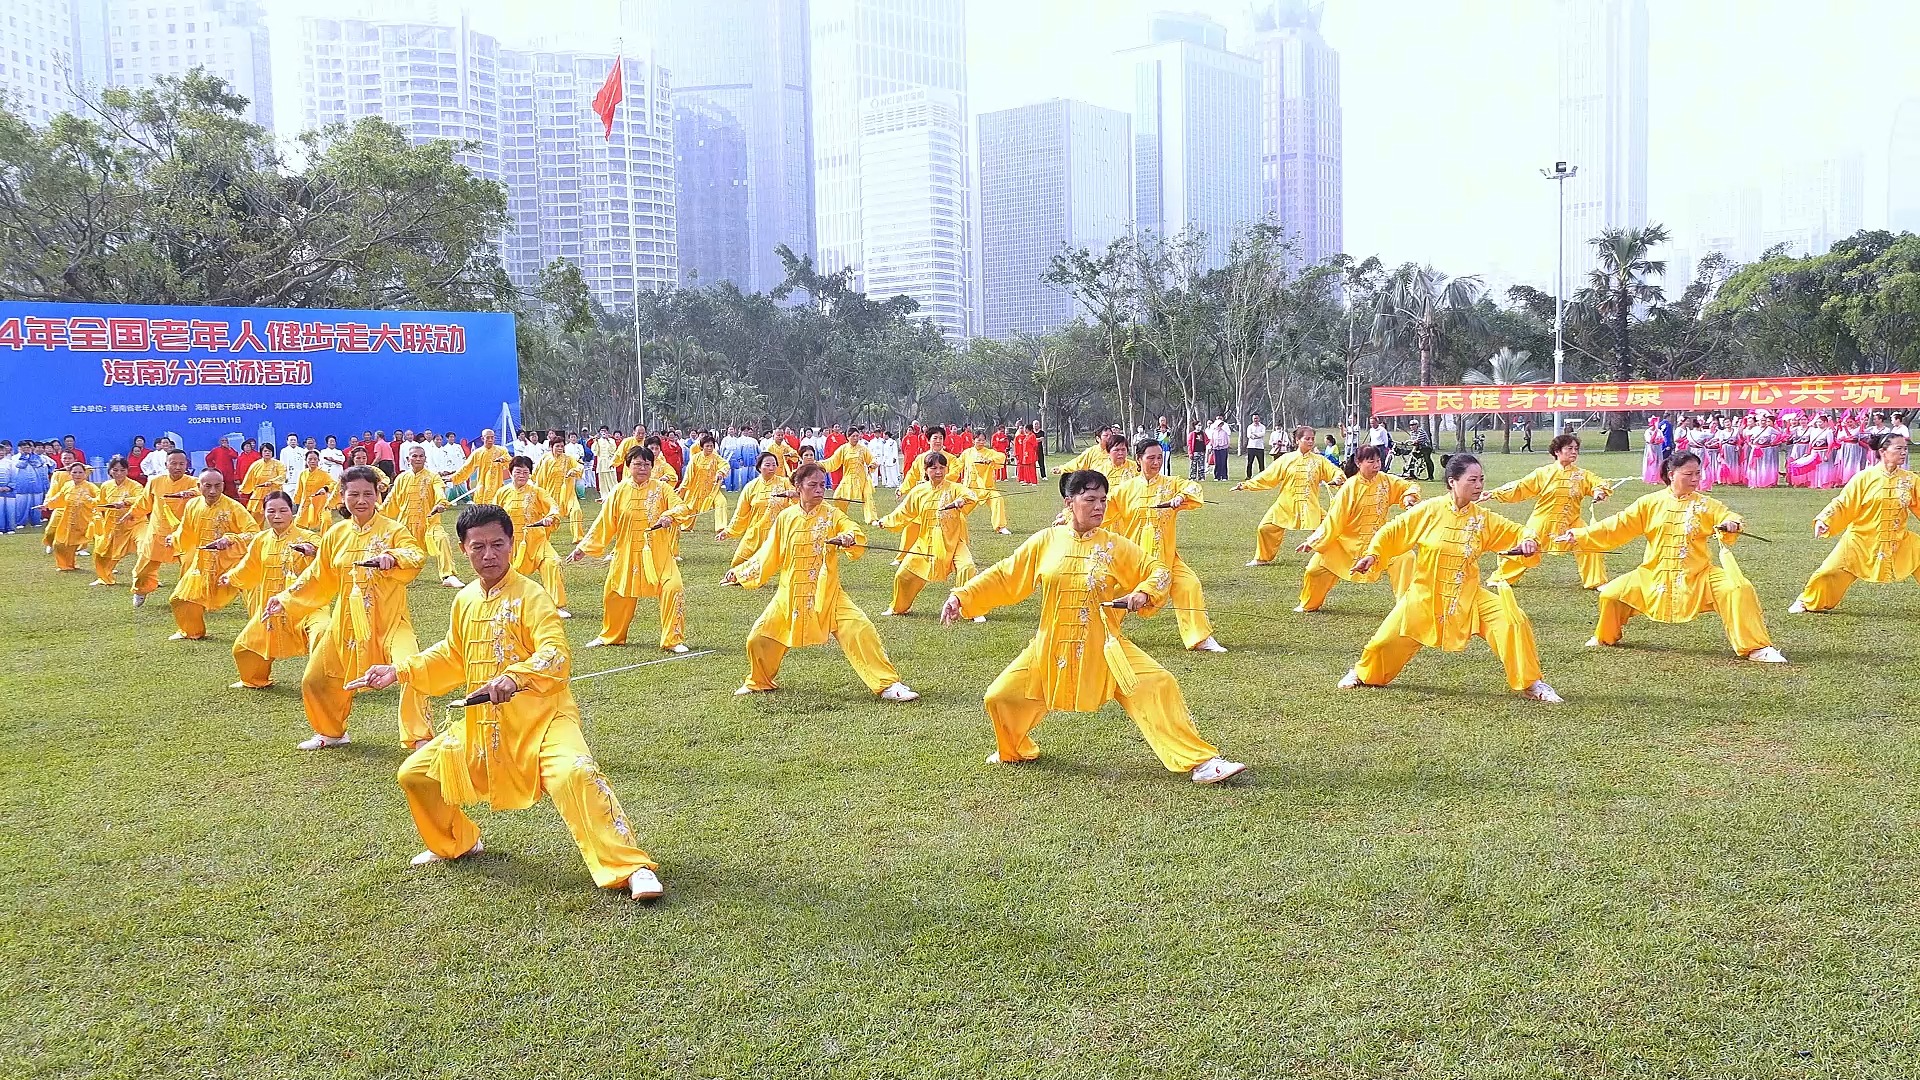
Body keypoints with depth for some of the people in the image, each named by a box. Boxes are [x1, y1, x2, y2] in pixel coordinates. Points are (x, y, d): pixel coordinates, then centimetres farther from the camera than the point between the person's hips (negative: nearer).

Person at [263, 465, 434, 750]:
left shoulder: (392, 529, -9)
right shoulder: (336, 534, 5)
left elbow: (417, 556, -28)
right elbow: (318, 579, 15)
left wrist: (392, 557, -47)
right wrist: (285, 600, 9)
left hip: (389, 620, -5)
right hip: (347, 622, 5)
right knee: (315, 681, 14)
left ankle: (420, 739, -15)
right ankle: (331, 732, 41)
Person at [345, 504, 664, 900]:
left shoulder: (530, 596, -12)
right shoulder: (465, 600, 10)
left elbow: (556, 655, -26)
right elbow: (450, 659, 25)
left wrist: (515, 677, -42)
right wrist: (399, 671, 16)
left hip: (540, 719, -7)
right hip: (481, 726, 8)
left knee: (574, 774, -33)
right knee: (415, 774, 11)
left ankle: (632, 868, -29)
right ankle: (457, 842, 37)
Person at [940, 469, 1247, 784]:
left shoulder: (1115, 546, -4)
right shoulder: (1045, 542, -2)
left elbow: (1159, 571, 1)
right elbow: (1003, 577, 4)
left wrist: (1143, 593, -20)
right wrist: (961, 597, -4)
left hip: (1103, 648, -1)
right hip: (1051, 650, 1)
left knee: (1158, 687, -18)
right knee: (1000, 697, -1)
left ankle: (1199, 762, -8)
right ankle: (1015, 751, 32)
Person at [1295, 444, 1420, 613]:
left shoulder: (1386, 480, -6)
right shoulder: (1350, 487, -15)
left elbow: (1411, 486, 7)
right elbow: (1334, 518, -11)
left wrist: (1409, 496, -17)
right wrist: (1314, 541, -10)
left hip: (1379, 542, 2)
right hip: (1347, 542, -2)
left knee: (1404, 558, -20)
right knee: (1315, 568, -6)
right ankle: (1310, 604, 25)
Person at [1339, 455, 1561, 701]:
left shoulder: (1483, 519, -3)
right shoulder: (1430, 510, -10)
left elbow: (1515, 532, 6)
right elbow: (1393, 531, -3)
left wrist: (1528, 540, -16)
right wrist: (1372, 555, -15)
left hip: (1467, 598, 2)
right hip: (1425, 596, -2)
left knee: (1513, 620, -17)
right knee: (1388, 639, -4)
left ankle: (1531, 683, 0)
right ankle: (1363, 674, 32)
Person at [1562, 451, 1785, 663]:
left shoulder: (1706, 505, 0)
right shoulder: (1650, 503, 0)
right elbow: (1617, 526, 1)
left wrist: (1730, 525, -34)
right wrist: (1580, 535, -5)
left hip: (1698, 576, -1)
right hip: (1654, 576, 1)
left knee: (1739, 589, -22)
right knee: (1611, 594, -7)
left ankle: (1755, 648, -8)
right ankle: (1606, 637, 25)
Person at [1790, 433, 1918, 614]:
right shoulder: (1865, 478, -10)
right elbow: (1843, 503, -11)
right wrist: (1824, 520, -25)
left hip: (1899, 541, 3)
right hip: (1861, 539, -3)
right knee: (1831, 571, -7)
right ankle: (1806, 602, 14)